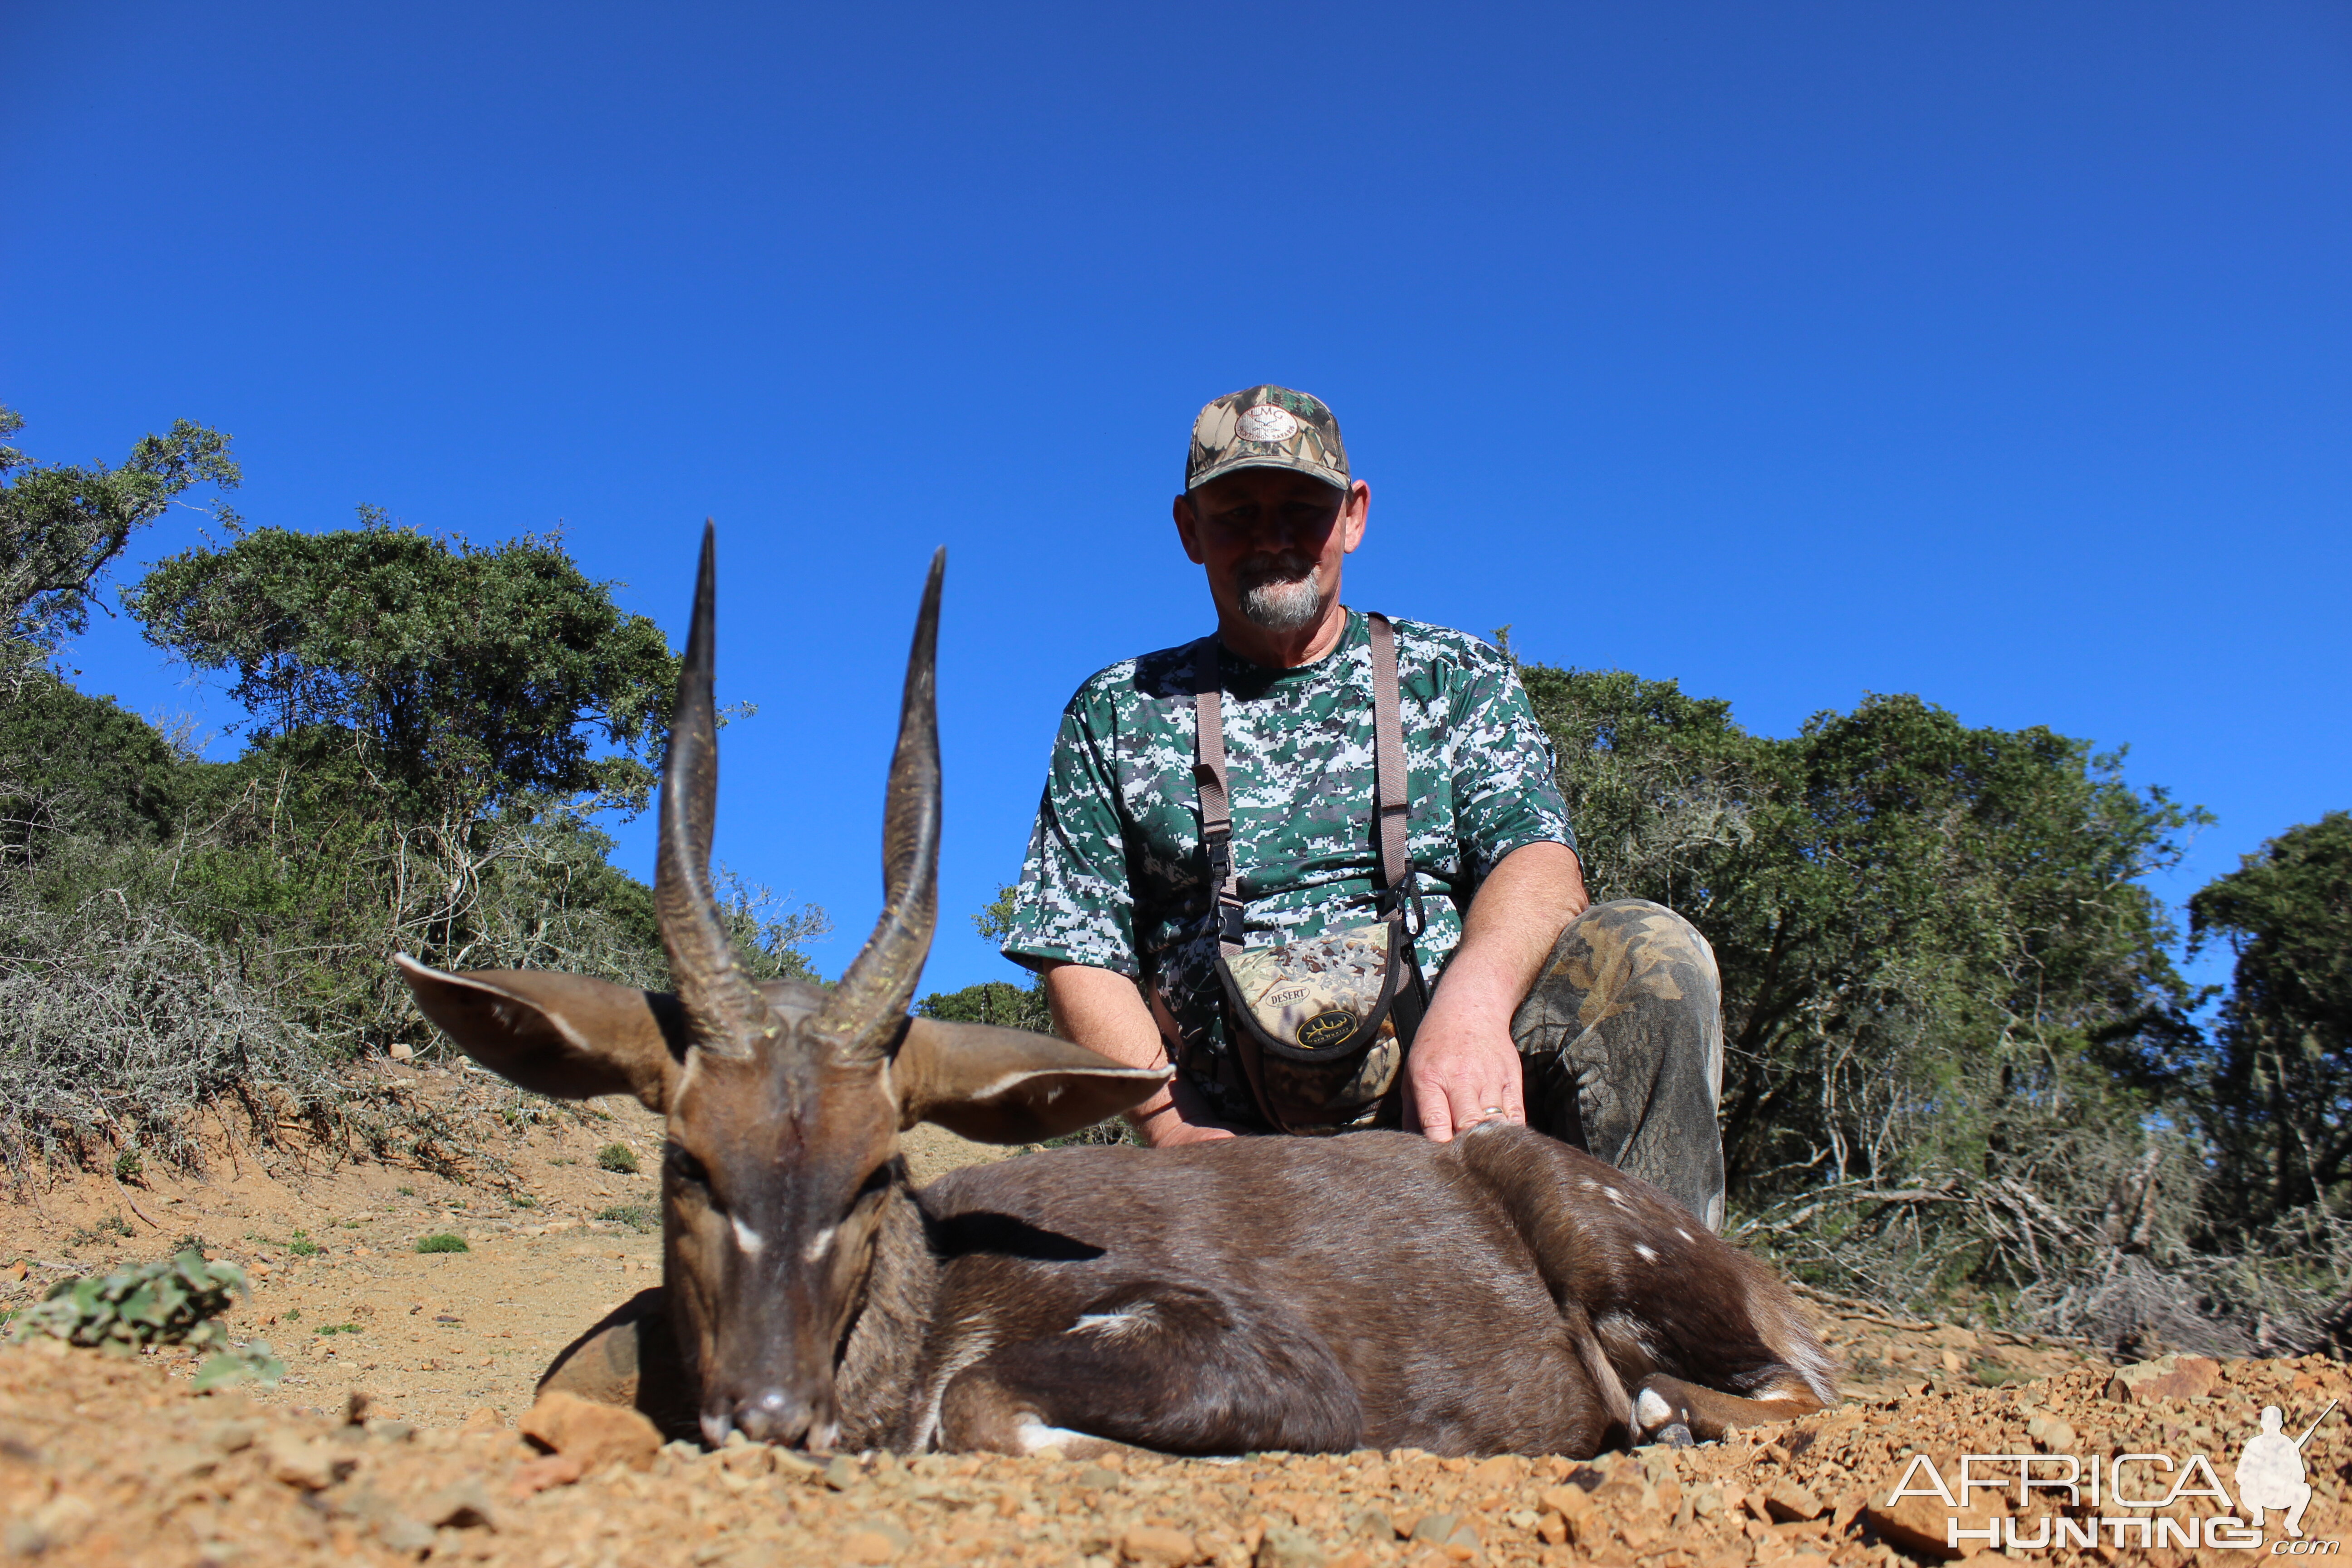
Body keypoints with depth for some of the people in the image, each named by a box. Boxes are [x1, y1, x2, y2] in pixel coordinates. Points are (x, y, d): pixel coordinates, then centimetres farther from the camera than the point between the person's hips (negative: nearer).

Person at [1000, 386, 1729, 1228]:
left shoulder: (1459, 676, 14)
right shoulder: (1117, 713, 14)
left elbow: (1540, 857, -3)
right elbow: (1080, 958, 8)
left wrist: (1470, 1002, -26)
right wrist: (1177, 1127, -8)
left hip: (1457, 1093, 1)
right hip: (1252, 1145, 0)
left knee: (1650, 953, -27)